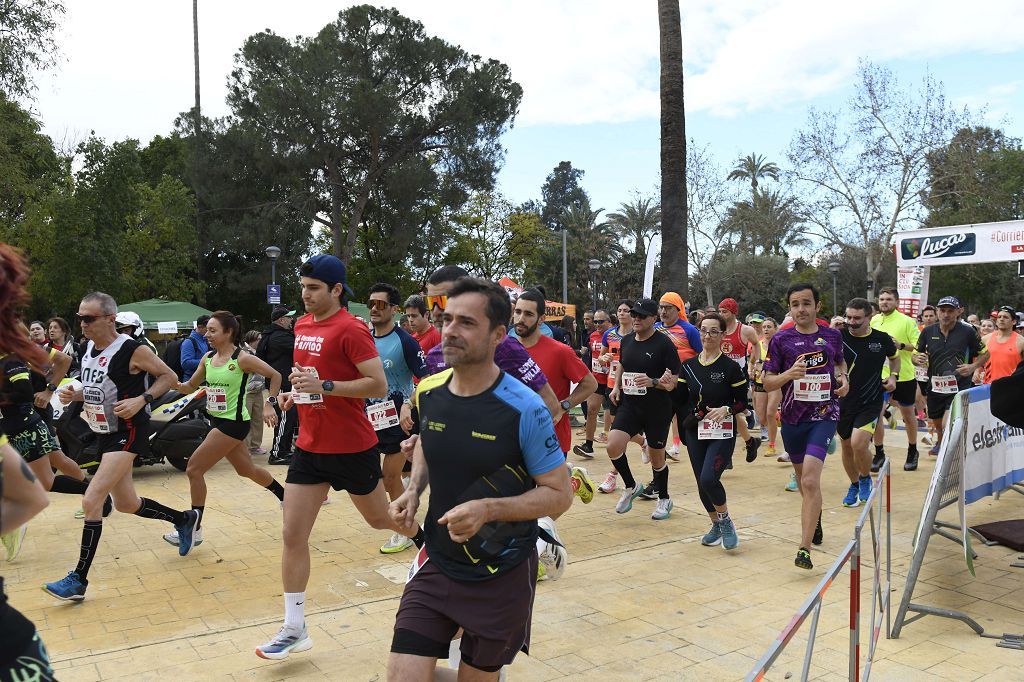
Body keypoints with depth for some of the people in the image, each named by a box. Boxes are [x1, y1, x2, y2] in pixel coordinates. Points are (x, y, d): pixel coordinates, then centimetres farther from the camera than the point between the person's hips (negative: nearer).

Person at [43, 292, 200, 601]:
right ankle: (184, 519, 38)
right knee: (127, 504, 16)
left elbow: (169, 376, -9)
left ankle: (78, 579, -5)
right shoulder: (89, 348, 6)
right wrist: (74, 395, 1)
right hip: (105, 434, 9)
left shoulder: (132, 350, -17)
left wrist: (141, 400, -22)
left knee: (91, 501, -15)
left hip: (128, 433, -9)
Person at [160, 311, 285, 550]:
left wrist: (269, 404, -16)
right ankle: (286, 497, 40)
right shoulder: (207, 358, 6)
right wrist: (172, 383, -7)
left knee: (194, 469, -8)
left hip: (233, 423, -8)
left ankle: (195, 530, 4)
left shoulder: (242, 359, -14)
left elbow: (275, 375, -10)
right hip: (218, 421, 8)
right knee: (247, 470, 19)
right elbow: (190, 387, 13)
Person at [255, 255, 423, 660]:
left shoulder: (351, 329, -17)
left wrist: (325, 386, -28)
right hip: (309, 446, 7)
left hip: (352, 448, -6)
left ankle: (425, 541, 48)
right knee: (292, 535, 2)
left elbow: (379, 385, -21)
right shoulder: (302, 325, 7)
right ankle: (294, 629, 13)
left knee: (379, 518, 15)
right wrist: (295, 392, 4)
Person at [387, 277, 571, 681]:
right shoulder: (428, 392, -4)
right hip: (436, 566, 4)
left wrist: (488, 508, -28)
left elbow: (559, 495, -14)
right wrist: (413, 490, -2)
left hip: (502, 576, -3)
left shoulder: (524, 409, -20)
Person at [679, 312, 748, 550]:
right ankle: (716, 525, 31)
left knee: (709, 479, -20)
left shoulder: (730, 367, -6)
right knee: (702, 484, 9)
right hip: (694, 432, 5)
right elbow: (680, 398, 7)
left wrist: (726, 410, -21)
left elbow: (743, 402, -3)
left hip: (722, 433, -5)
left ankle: (726, 520, 6)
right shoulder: (688, 366, 6)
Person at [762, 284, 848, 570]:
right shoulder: (781, 339, -2)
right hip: (792, 417, 2)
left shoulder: (832, 336, 3)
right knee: (802, 477, 19)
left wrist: (844, 378, 3)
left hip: (824, 414, -2)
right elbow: (767, 383, -1)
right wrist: (789, 374, -20)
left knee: (810, 479, -18)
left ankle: (804, 549, -17)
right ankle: (815, 516, 50)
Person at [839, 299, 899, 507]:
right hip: (844, 401, 2)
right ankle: (854, 485, 36)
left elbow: (895, 356, 17)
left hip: (870, 402, -2)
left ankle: (866, 479, 11)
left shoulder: (882, 339, -3)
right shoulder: (839, 336, -6)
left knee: (858, 443, -19)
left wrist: (893, 375, 2)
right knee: (846, 446, 12)